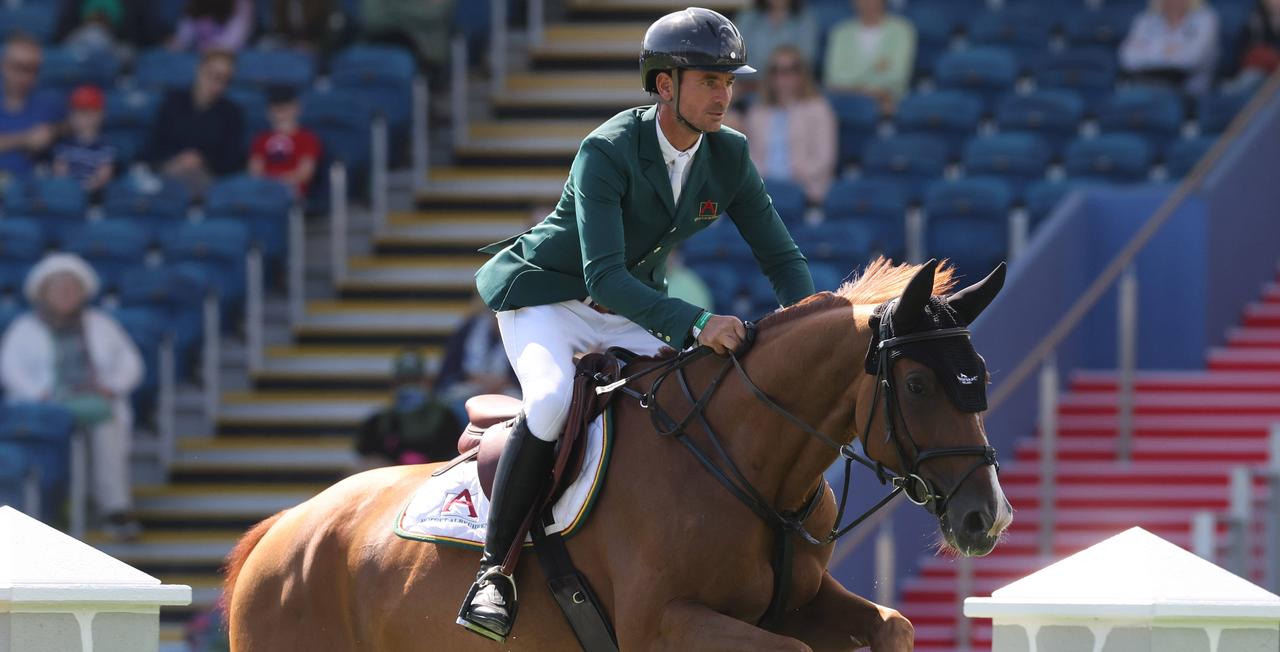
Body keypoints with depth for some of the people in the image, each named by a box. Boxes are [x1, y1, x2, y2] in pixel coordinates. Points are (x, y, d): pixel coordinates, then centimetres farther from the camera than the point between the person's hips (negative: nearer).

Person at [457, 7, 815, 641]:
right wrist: (695, 324, -47)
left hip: (632, 312, 7)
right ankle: (493, 568, -25)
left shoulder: (729, 158, -9)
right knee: (553, 399, -34)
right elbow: (603, 278, -36)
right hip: (548, 298, -7)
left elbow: (781, 257, 0)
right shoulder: (606, 152, -28)